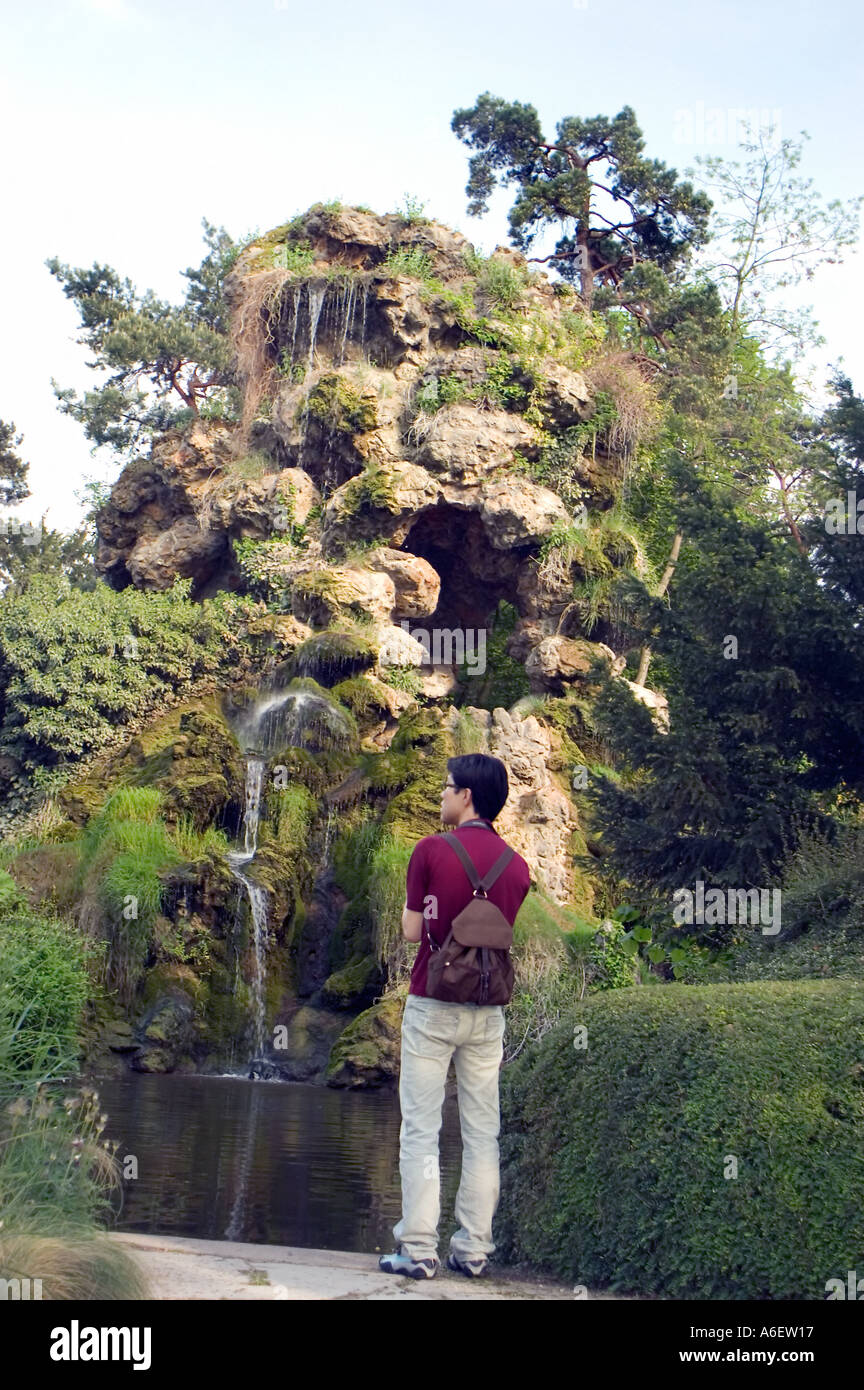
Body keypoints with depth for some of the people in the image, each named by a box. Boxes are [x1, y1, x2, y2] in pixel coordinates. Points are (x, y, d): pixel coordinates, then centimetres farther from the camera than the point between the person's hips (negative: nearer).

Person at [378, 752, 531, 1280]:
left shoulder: (431, 851, -9)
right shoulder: (517, 866, 4)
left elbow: (412, 929, -7)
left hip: (433, 1004, -4)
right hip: (487, 1012, 4)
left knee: (421, 1131, 1)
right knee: (482, 1133, 10)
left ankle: (418, 1249, 1)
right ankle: (474, 1248, 14)